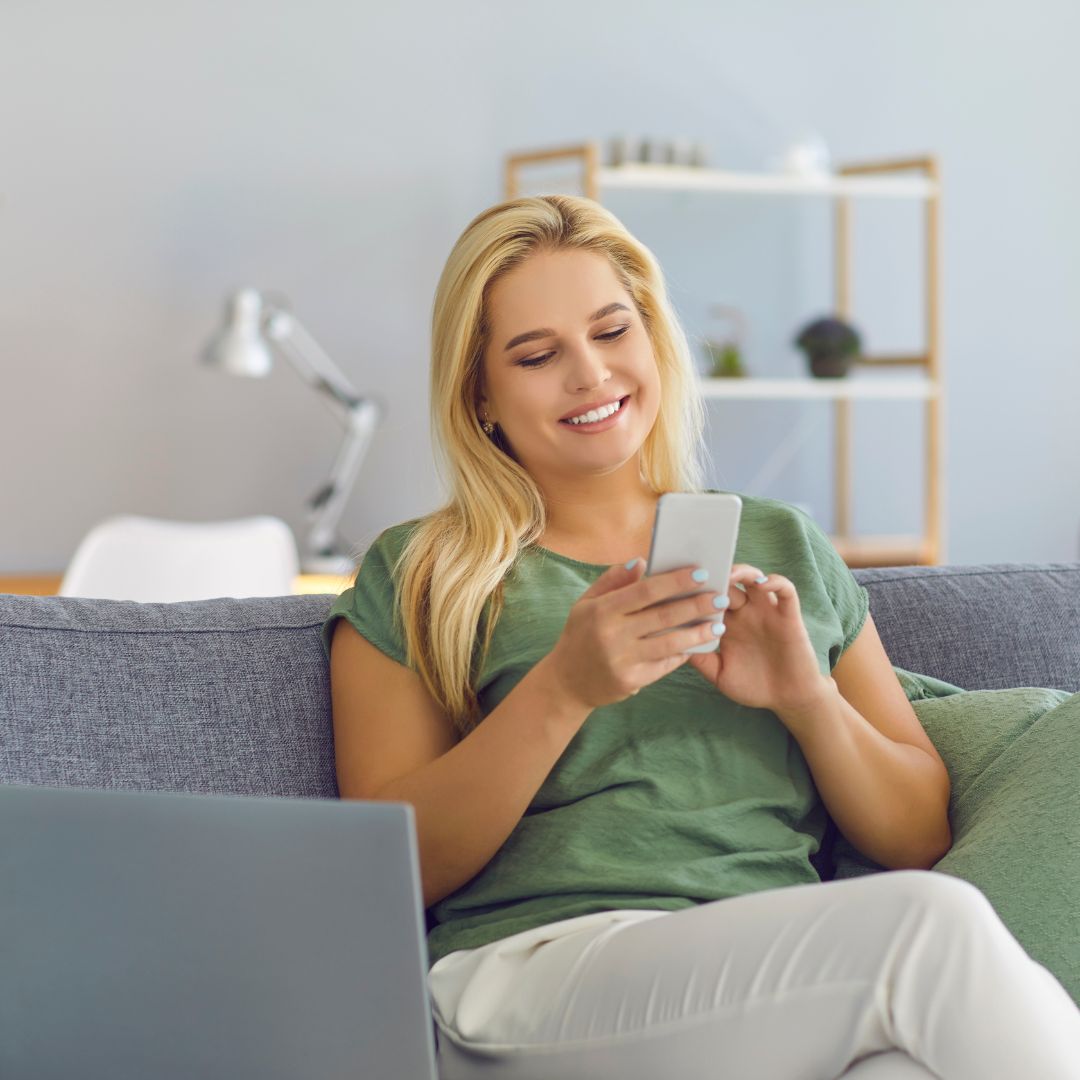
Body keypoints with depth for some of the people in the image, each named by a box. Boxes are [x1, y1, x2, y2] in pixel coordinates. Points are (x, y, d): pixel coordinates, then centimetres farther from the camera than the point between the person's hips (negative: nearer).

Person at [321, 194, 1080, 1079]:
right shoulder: (412, 579, 12)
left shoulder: (786, 548, 21)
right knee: (933, 924, -31)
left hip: (789, 986, 3)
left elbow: (920, 841, 18)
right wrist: (562, 691, -12)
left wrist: (808, 697, -2)